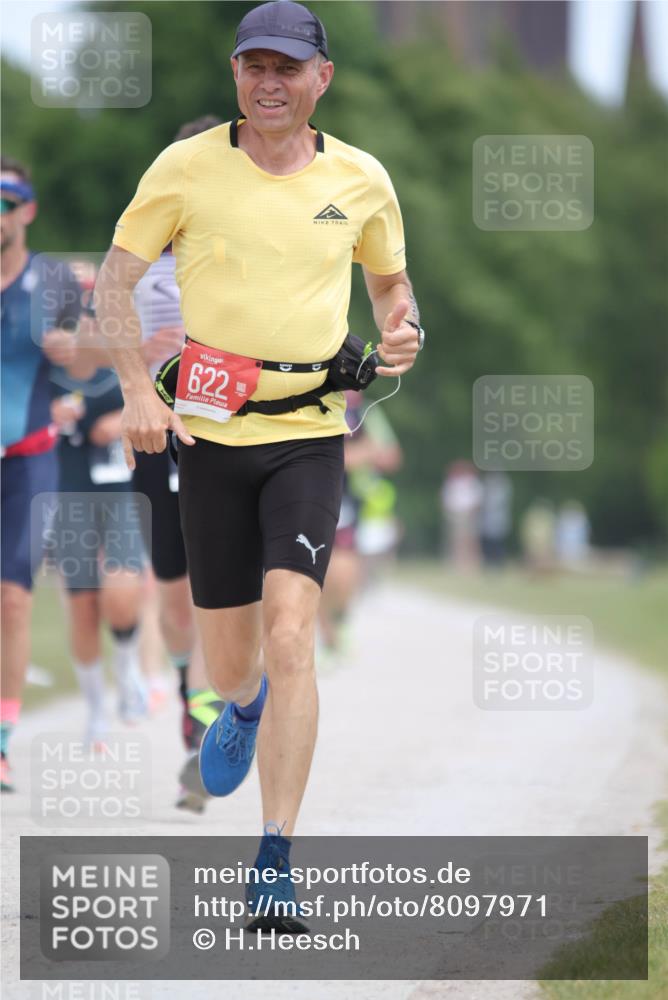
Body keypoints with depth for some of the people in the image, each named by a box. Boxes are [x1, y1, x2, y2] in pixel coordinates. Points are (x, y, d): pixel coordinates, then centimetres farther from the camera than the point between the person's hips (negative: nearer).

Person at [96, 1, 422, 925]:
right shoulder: (187, 167, -3)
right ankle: (245, 708, 50)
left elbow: (389, 276, 20)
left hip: (310, 434, 0)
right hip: (210, 431, 0)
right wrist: (137, 390, -9)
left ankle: (275, 860, -15)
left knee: (290, 632, -18)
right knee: (228, 657, 9)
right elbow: (116, 277, 3)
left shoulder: (361, 180, 3)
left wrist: (401, 331, -3)